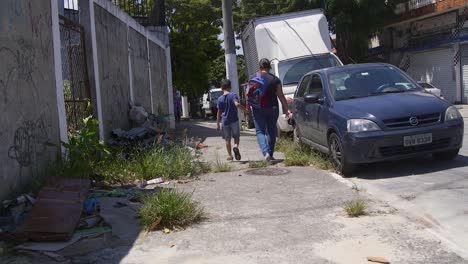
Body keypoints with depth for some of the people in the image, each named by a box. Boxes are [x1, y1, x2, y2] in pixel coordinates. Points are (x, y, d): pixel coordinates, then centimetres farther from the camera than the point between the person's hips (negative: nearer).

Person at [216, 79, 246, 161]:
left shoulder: (220, 99, 2)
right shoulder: (233, 95, -4)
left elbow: (219, 112, 4)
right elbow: (237, 104, -23)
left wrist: (218, 124, 9)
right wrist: (245, 109, -12)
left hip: (225, 121, 1)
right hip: (234, 120, -1)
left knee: (227, 139, 10)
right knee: (236, 136, 12)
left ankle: (230, 155, 9)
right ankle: (236, 146, -17)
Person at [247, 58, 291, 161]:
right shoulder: (275, 79, -1)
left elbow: (248, 94, 2)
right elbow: (281, 96, -3)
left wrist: (248, 105, 17)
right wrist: (286, 109, 2)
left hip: (258, 109, -1)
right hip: (272, 108, 1)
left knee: (260, 131, 2)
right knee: (271, 131, 13)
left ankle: (266, 152, -18)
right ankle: (270, 154, 18)